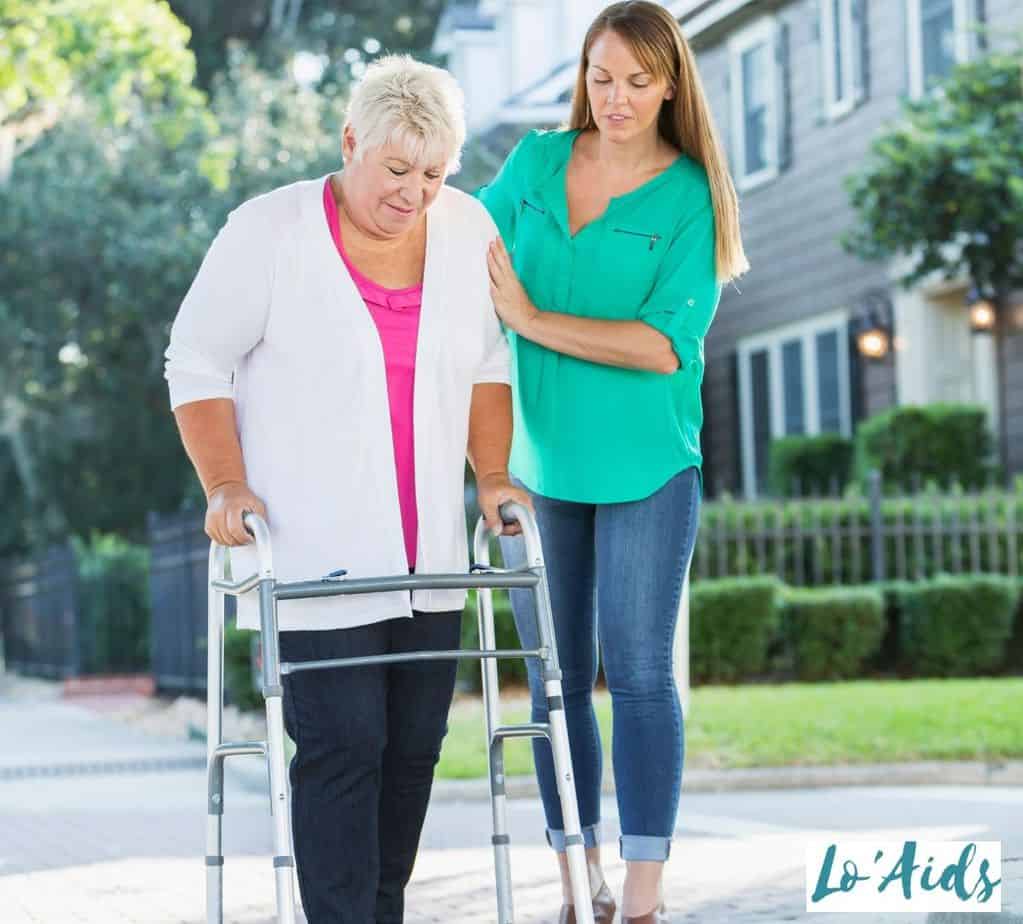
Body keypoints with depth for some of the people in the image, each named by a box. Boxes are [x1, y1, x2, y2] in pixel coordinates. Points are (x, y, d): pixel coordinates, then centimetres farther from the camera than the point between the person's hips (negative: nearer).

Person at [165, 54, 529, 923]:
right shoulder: (270, 231, -7)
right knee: (341, 747, -10)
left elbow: (487, 363, 16)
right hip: (313, 553, -5)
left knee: (414, 745, 7)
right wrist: (226, 485, -12)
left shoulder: (467, 229, 5)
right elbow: (197, 365, -2)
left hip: (428, 555, 5)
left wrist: (492, 476, 6)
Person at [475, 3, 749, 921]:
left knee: (639, 674, -4)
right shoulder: (536, 162, 4)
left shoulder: (690, 197, -7)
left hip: (645, 466, -4)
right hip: (537, 462, 4)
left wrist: (534, 321, -18)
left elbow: (668, 344, -17)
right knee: (558, 681, 7)